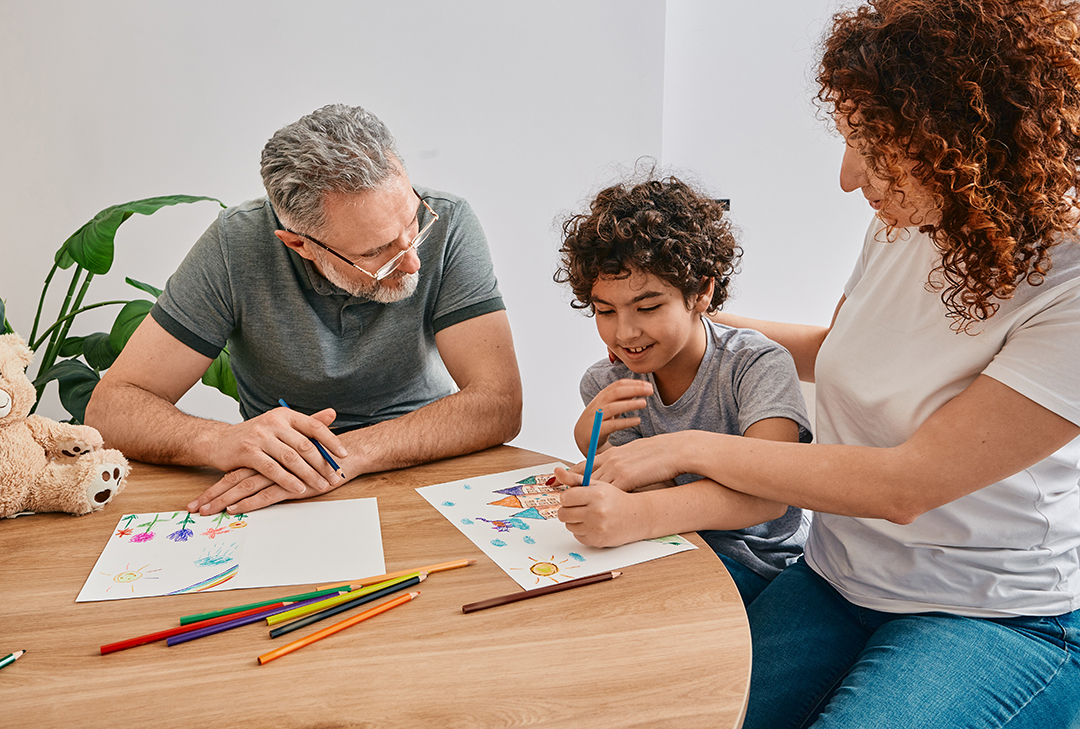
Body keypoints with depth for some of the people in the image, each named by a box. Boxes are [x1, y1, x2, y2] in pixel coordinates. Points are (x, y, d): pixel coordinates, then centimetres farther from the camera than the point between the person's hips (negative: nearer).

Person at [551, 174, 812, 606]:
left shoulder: (758, 366, -17)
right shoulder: (607, 386, -2)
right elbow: (653, 496, -8)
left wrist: (638, 514, -49)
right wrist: (592, 441, -28)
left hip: (756, 562, -4)